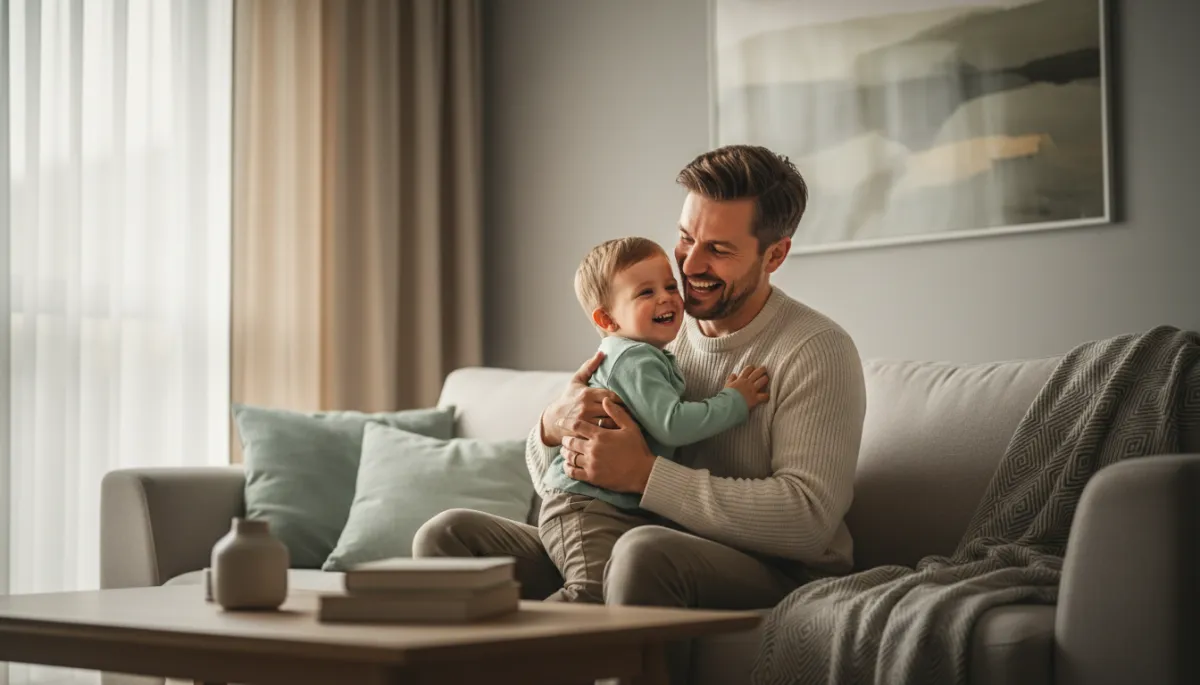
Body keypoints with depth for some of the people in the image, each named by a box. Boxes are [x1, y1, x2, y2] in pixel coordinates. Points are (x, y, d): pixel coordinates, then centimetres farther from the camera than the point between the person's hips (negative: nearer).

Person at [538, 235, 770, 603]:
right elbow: (671, 425, -23)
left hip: (627, 511, 11)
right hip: (587, 507, -11)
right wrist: (734, 401, -12)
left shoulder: (651, 360, 20)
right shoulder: (635, 361, -13)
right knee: (597, 593, -28)